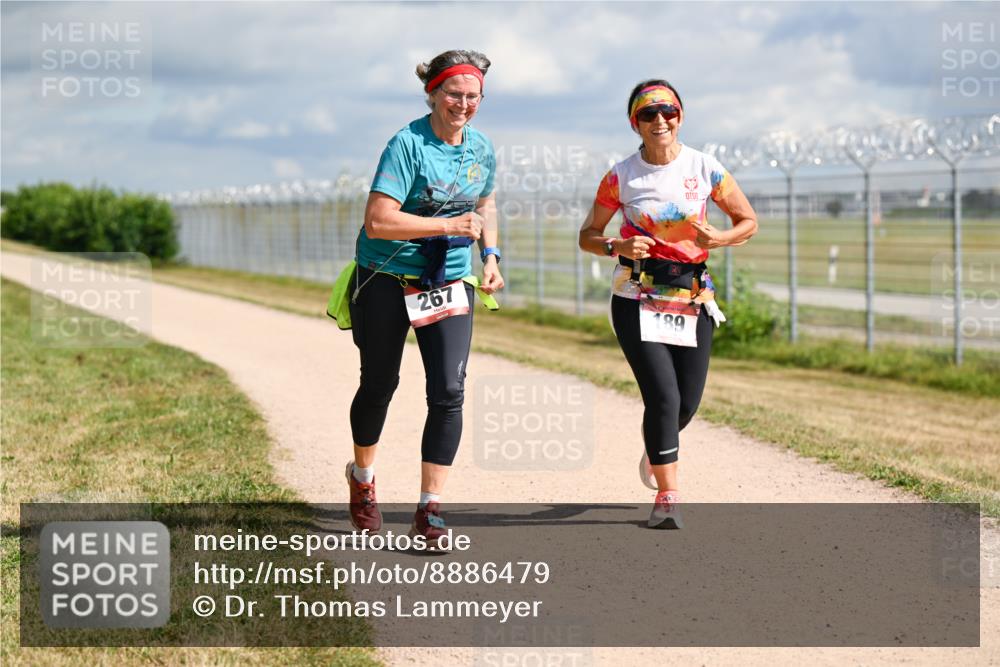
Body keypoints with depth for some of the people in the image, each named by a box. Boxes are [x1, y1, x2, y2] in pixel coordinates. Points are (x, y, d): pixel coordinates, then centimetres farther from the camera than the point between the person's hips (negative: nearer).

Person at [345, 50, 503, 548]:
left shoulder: (482, 150, 2)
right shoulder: (407, 144, -18)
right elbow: (377, 222, -25)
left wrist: (490, 255, 8)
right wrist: (448, 226, -26)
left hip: (450, 283, 4)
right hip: (386, 279, -4)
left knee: (448, 391, -10)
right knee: (379, 385, 13)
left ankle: (429, 510, -6)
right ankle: (362, 478, 40)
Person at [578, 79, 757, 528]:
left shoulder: (704, 168, -2)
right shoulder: (620, 176, -4)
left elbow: (748, 222, 6)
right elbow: (588, 235, 4)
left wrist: (718, 238, -15)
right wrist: (618, 247, -17)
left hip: (692, 298, 2)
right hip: (638, 300, -2)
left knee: (687, 402, 6)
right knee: (663, 397, -15)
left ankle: (657, 451, 41)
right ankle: (667, 496, -2)